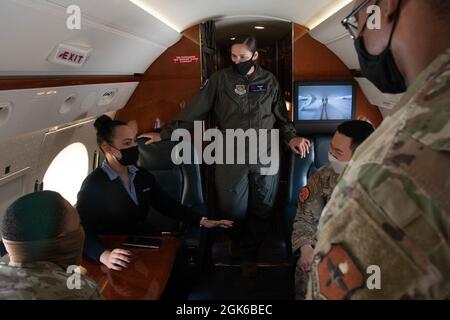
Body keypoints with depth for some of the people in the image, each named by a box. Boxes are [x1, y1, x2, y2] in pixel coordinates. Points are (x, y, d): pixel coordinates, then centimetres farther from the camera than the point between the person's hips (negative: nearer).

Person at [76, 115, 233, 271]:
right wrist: (104, 255, -39)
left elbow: (167, 204, 15)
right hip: (120, 261, -7)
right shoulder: (93, 184, -12)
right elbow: (83, 231, -20)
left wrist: (202, 221, 5)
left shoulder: (142, 175, 8)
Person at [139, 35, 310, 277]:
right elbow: (194, 111, -3)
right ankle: (236, 238, 42)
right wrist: (165, 133, -6)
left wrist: (291, 137, -2)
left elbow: (281, 118, 15)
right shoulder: (220, 80, -2)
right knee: (233, 210, 6)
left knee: (260, 210, 9)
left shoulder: (269, 81, 5)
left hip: (265, 157, 2)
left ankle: (250, 254, 32)